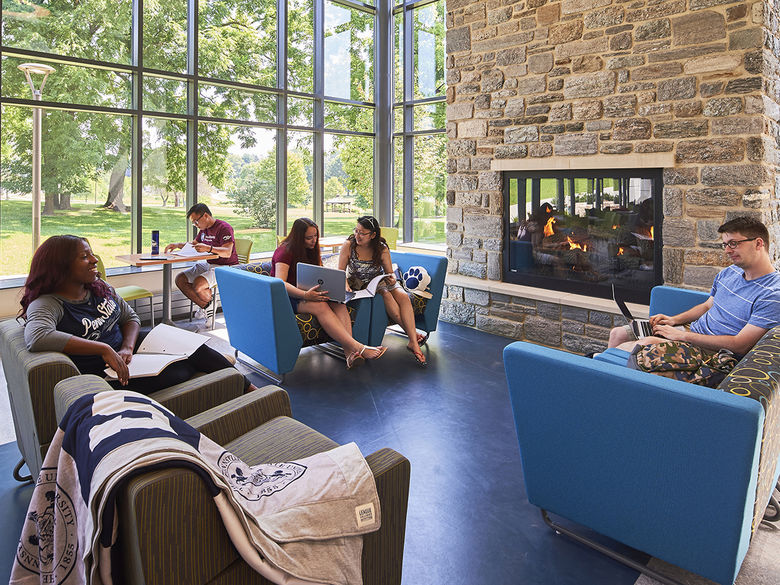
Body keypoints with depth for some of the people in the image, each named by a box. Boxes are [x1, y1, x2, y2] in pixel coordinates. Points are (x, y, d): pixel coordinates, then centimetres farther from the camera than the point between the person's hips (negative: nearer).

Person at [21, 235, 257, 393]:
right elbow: (37, 338, -38)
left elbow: (131, 317, 11)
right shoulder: (47, 304, -18)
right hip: (105, 375, -7)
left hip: (125, 352, 8)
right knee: (181, 374, -19)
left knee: (194, 349, -3)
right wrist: (104, 349, -35)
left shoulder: (100, 288, 5)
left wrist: (127, 348, -11)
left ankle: (249, 388, 11)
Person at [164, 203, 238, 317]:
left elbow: (227, 253, -27)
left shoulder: (224, 228, -15)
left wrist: (208, 248, -42)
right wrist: (177, 245, 12)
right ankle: (205, 306, -2)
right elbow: (193, 244, 31)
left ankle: (211, 303, 1)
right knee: (180, 279, -4)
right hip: (208, 264, 10)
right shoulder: (204, 229, 14)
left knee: (198, 284, -30)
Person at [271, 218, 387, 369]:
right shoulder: (285, 251, -11)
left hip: (309, 292, 6)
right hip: (286, 296, -6)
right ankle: (358, 348, -45)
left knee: (338, 303, -26)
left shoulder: (312, 249, 13)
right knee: (320, 306, -36)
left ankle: (349, 352, -44)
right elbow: (280, 283, -23)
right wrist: (305, 295, -38)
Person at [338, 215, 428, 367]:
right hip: (358, 283, -2)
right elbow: (341, 272, -8)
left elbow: (389, 273, -2)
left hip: (379, 280, 2)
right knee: (386, 294, -32)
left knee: (403, 296, -27)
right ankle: (413, 334, -29)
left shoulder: (382, 249, -8)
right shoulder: (349, 245, -12)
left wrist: (391, 279, -26)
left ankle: (414, 343, -33)